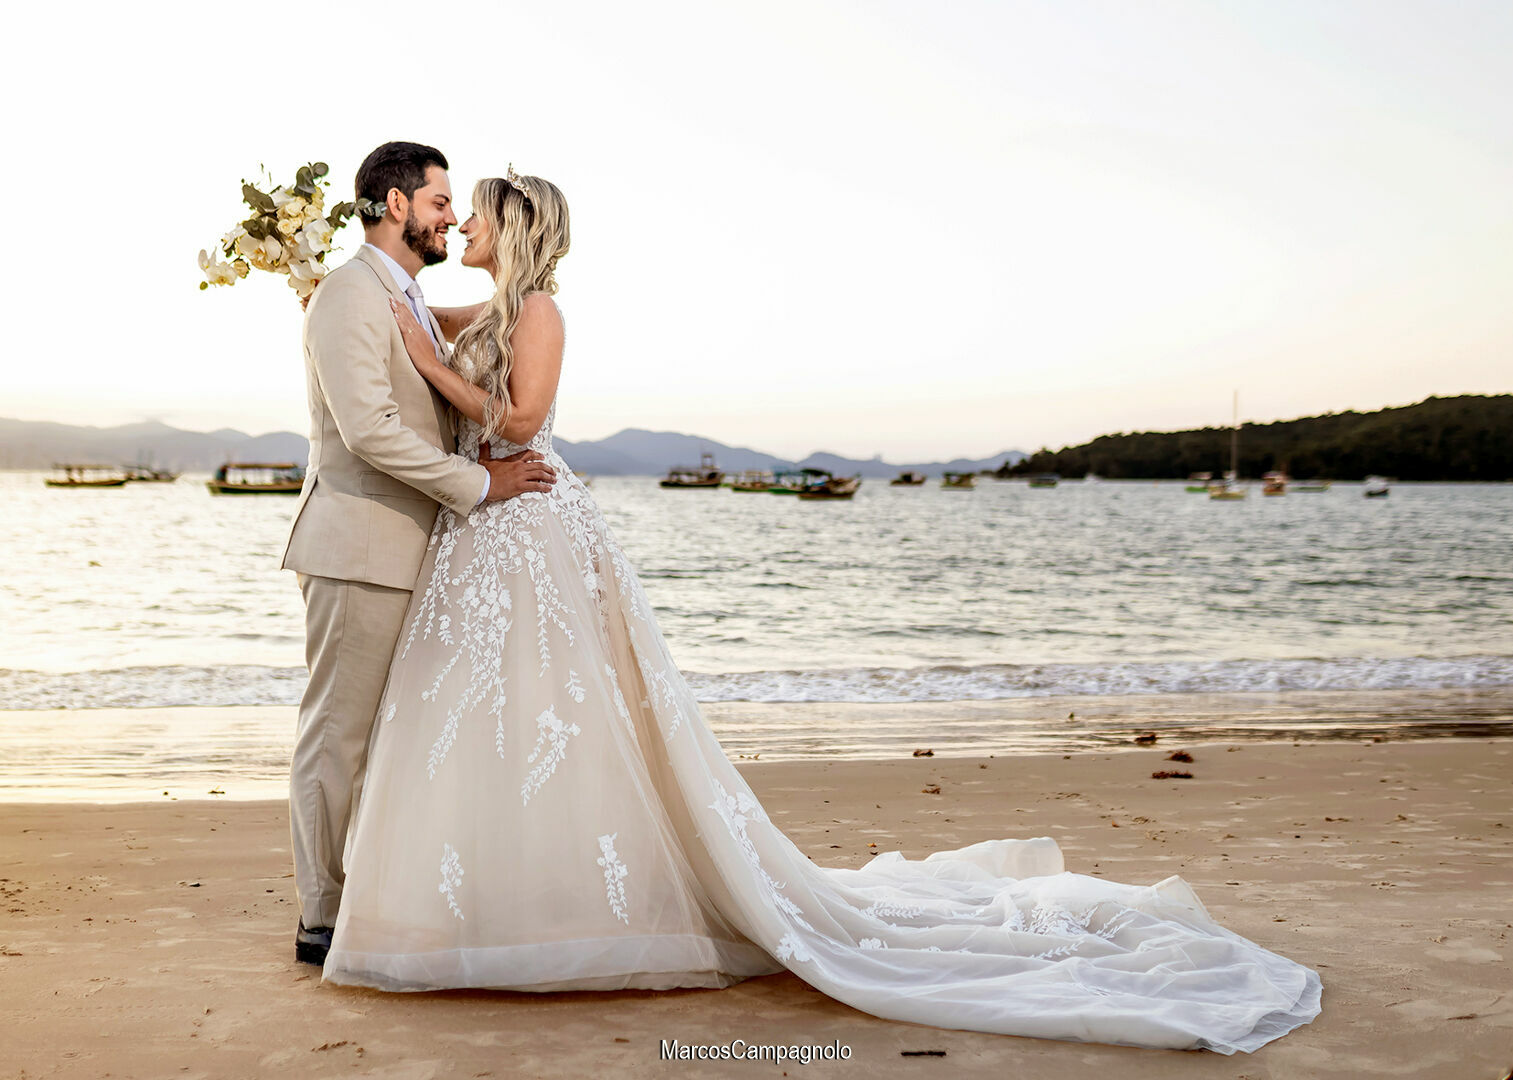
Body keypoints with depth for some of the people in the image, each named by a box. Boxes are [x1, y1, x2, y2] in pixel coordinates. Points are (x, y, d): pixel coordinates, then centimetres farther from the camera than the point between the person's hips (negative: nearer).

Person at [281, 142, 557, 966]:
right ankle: (324, 919, 6)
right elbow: (368, 428, -22)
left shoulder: (409, 301, 20)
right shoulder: (347, 295, -12)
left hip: (402, 551, 10)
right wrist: (479, 483, -17)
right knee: (338, 734, -2)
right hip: (357, 550, -10)